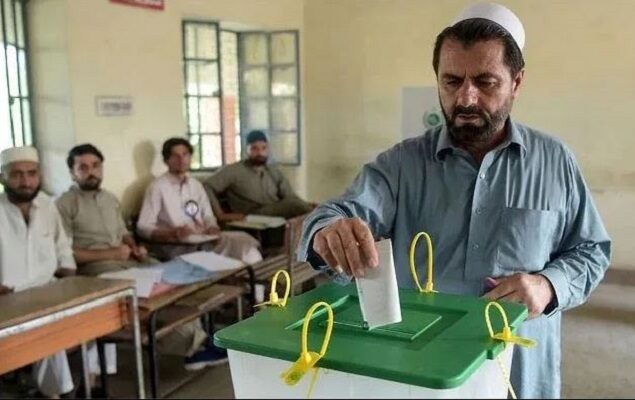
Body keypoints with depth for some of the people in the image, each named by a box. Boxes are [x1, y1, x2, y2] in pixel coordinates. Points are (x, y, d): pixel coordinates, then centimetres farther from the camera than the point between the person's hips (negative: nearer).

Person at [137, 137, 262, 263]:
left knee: (244, 241, -18)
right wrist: (173, 233, -22)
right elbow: (143, 227, -6)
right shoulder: (157, 187, -3)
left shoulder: (196, 185, 16)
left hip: (203, 241, 6)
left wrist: (213, 229, -6)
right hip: (175, 247, -6)